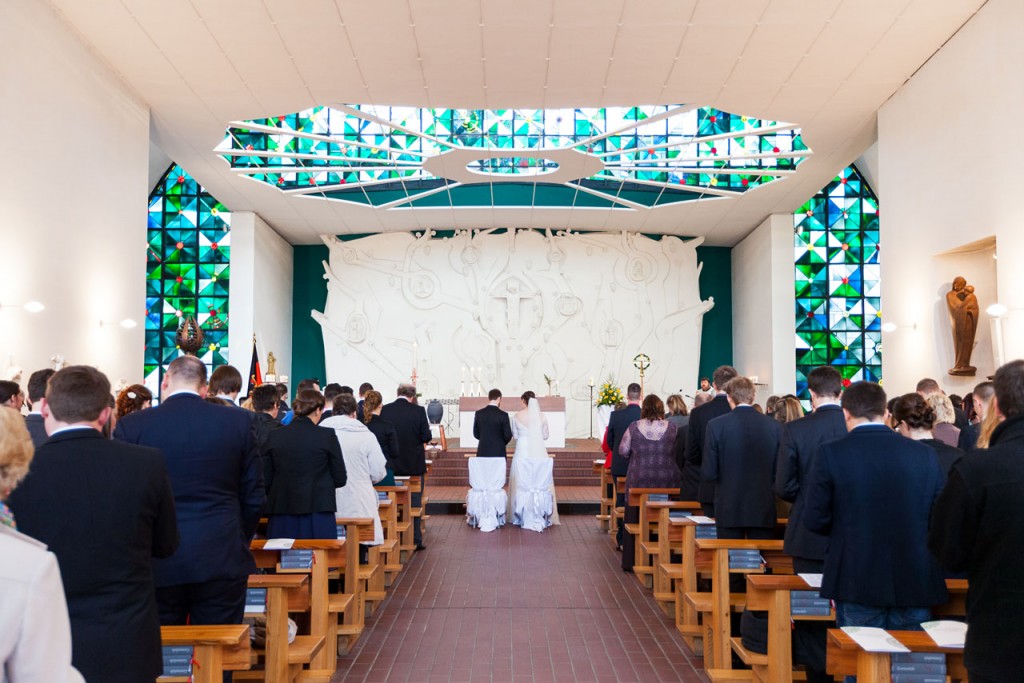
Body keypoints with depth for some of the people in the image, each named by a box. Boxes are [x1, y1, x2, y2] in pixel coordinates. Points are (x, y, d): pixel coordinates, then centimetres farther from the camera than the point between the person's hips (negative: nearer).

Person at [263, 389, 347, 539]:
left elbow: (265, 480, 4)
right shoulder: (327, 436, -6)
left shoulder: (274, 436, 1)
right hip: (318, 513, -3)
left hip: (281, 517, 3)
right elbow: (340, 479, -1)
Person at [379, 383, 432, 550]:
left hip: (391, 465, 2)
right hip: (414, 465, -2)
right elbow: (426, 437, -11)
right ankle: (415, 540, 12)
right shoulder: (418, 411, -12)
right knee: (414, 502, 9)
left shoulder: (384, 410, -7)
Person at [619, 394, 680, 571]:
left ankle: (631, 562, 14)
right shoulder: (672, 427, -3)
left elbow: (623, 451, 3)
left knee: (635, 522, 9)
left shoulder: (634, 427, -3)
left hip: (639, 481, 0)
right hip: (667, 483, 0)